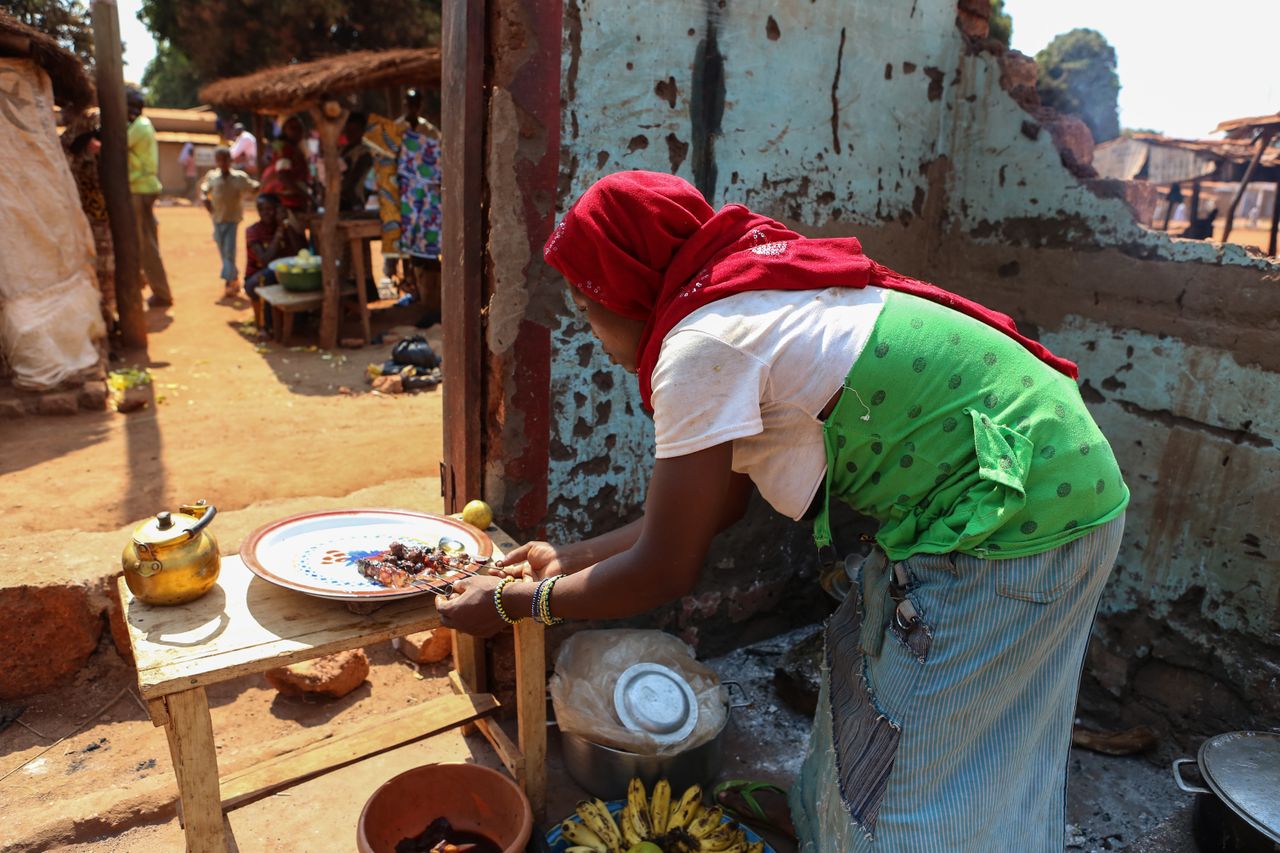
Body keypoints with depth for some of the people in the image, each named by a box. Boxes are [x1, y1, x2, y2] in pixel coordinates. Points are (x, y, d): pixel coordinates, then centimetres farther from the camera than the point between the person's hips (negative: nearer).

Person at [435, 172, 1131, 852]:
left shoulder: (702, 344, -20)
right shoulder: (746, 296, 9)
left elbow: (664, 571, -14)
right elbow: (719, 502, 13)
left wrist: (511, 605, -1)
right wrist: (574, 558, 17)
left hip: (1018, 512, -9)